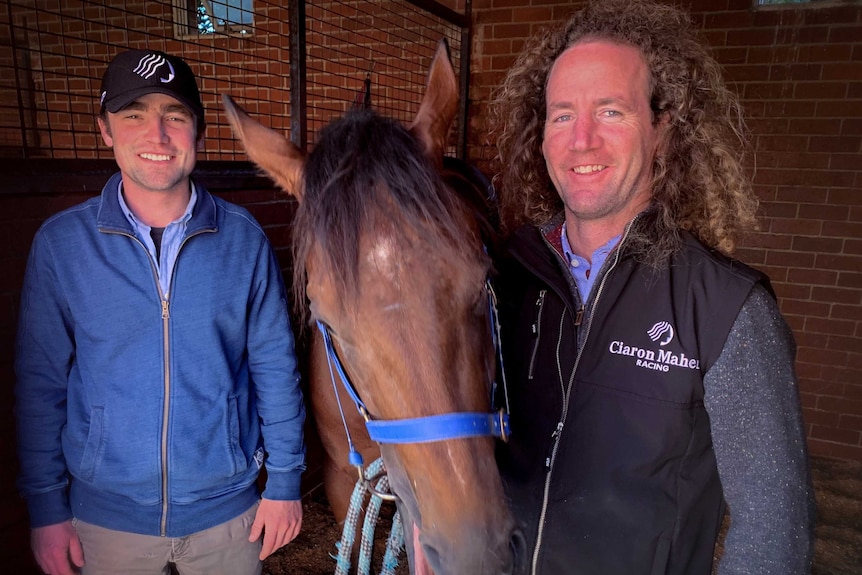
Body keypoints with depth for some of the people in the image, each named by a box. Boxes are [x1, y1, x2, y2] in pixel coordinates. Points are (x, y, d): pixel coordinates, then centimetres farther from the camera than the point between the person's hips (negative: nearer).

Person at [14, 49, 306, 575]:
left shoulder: (243, 238, -10)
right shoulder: (60, 243, -8)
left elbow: (275, 367, -5)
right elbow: (41, 380, -1)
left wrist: (285, 482, -2)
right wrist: (46, 508, 2)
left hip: (228, 509, 0)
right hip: (106, 514, 1)